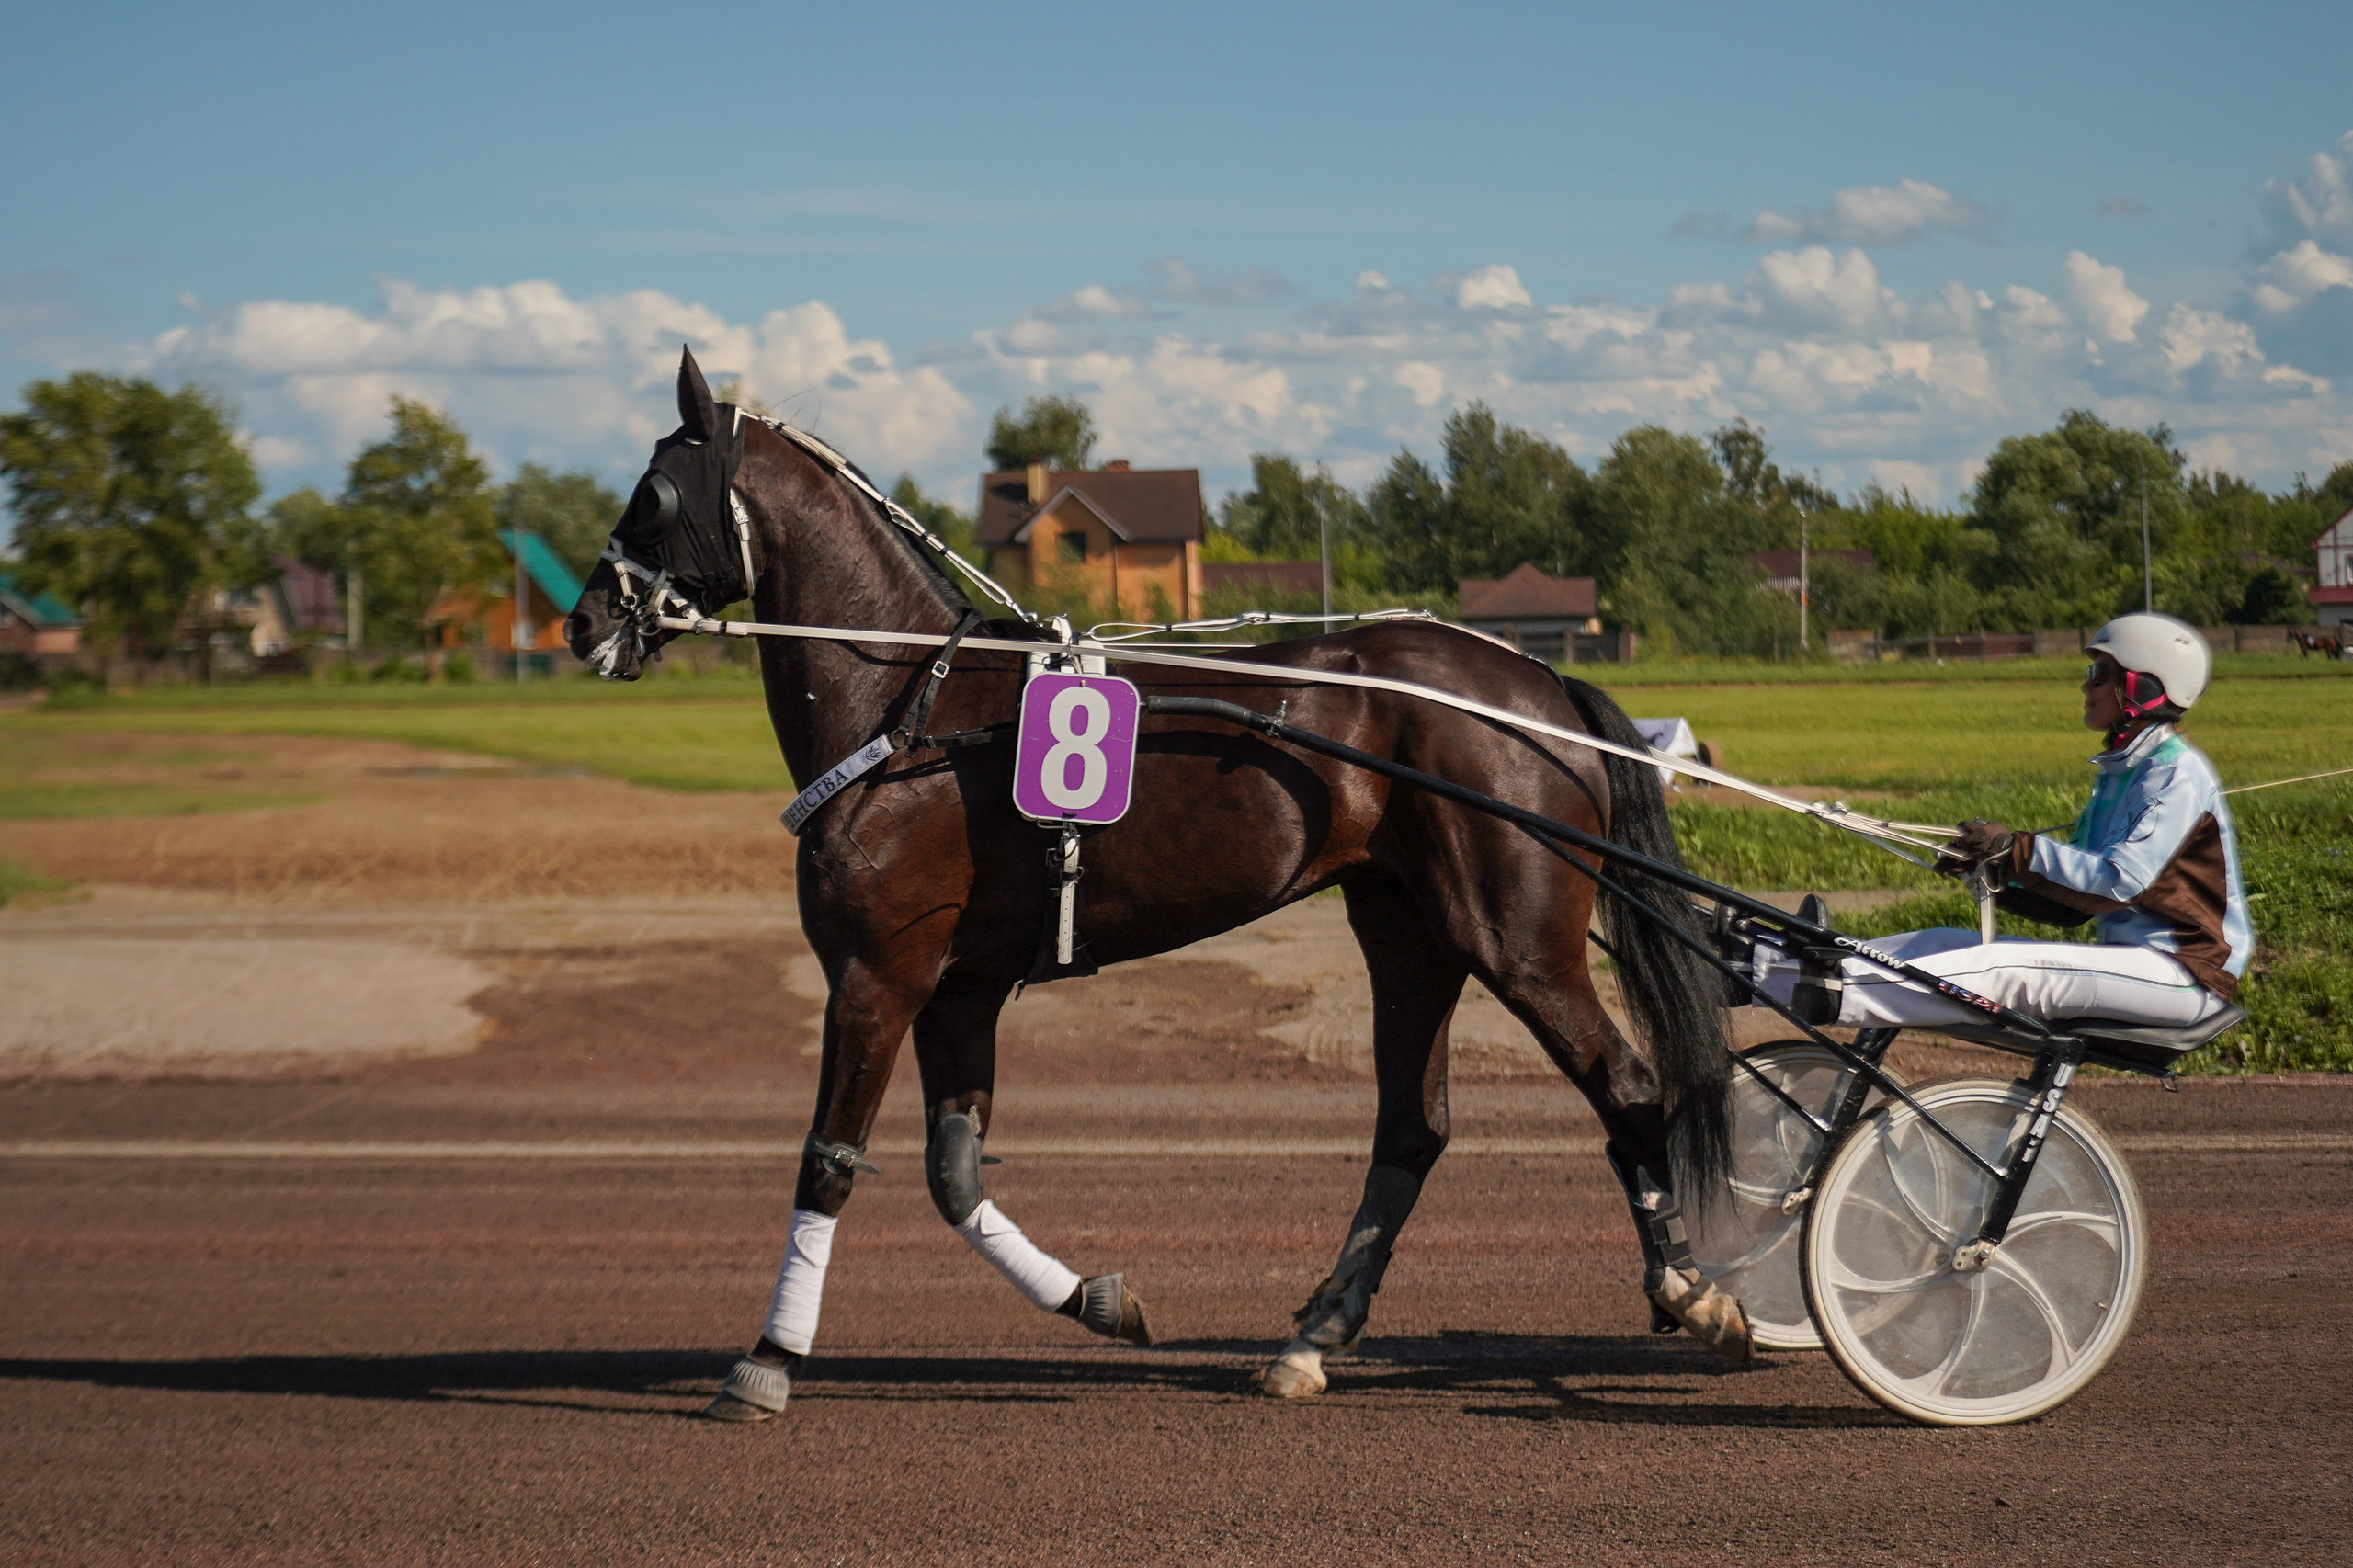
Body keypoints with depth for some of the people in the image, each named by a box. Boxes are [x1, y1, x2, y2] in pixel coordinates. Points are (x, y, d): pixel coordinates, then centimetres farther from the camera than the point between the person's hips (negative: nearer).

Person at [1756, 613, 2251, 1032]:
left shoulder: (2179, 774, -13)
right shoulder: (2117, 770, 17)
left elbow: (2122, 880, -24)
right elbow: (2074, 897, 14)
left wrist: (2016, 850, -22)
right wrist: (1992, 870, -1)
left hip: (2185, 973, -8)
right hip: (2125, 958, 8)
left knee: (2004, 971, -28)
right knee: (1948, 945, -6)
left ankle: (1832, 995, -37)